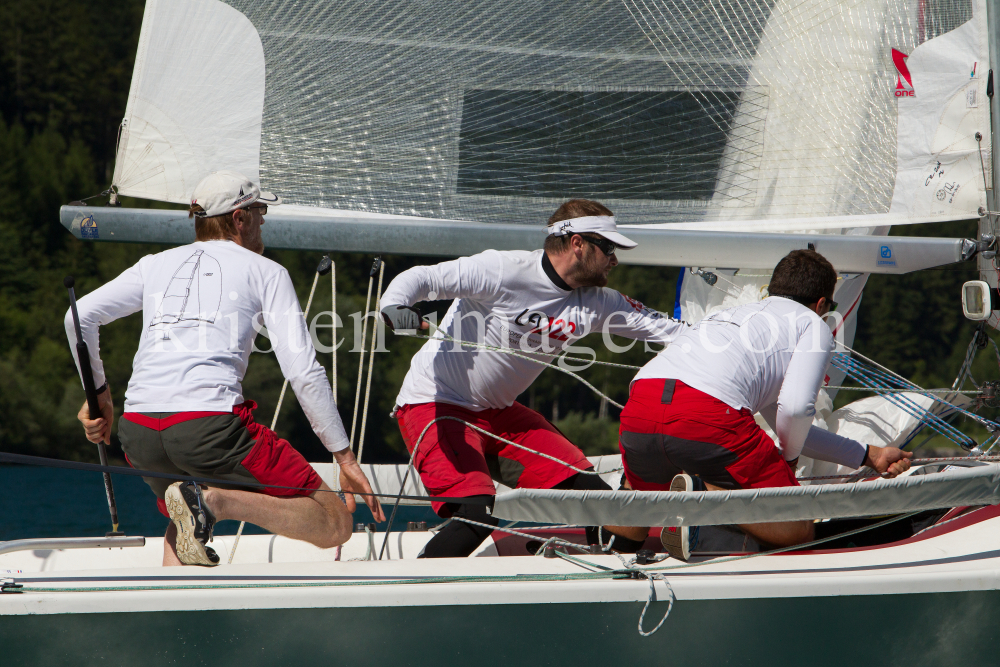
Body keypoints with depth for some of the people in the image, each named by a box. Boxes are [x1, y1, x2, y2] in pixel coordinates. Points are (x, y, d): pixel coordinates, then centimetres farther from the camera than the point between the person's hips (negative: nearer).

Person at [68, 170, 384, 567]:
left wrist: (97, 392, 31)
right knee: (335, 525, 2)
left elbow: (80, 316, 16)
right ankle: (214, 501, -19)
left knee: (184, 524, 37)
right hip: (210, 425, -5)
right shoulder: (266, 272, 12)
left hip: (138, 432, 6)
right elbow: (304, 374, 4)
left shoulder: (157, 265, 23)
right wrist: (345, 457, 8)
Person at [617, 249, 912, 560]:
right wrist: (788, 458, 22)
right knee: (798, 530, 7)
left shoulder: (737, 313, 40)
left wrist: (869, 456, 51)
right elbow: (796, 408, 0)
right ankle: (706, 491, -17)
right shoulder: (814, 325, 19)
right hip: (708, 414, -7)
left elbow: (781, 421, 45)